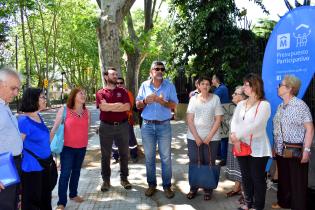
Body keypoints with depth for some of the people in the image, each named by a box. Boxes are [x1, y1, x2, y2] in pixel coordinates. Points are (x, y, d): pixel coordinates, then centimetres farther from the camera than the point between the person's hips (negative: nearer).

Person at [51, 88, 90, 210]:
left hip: (82, 147, 4)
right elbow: (55, 128, -6)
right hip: (67, 147, -4)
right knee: (65, 174, -3)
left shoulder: (87, 112, 2)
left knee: (76, 171, 17)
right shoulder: (64, 110, -9)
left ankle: (73, 194, 35)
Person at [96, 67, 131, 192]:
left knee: (124, 153, 9)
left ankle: (124, 178, 23)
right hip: (106, 126, -1)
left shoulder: (122, 91, 6)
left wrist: (110, 107, -11)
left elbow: (127, 107, -8)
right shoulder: (101, 93, 1)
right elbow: (103, 107, -16)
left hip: (122, 125, 2)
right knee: (106, 155, 7)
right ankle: (106, 180, 20)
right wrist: (119, 104, -9)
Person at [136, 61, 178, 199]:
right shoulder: (144, 85, 5)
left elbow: (174, 105, -5)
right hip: (147, 125, 2)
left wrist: (161, 101, -21)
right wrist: (145, 101, -16)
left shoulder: (169, 86, 1)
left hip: (164, 125, -1)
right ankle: (151, 184, 22)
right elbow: (137, 105, 5)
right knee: (149, 157, 9)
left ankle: (167, 186, 14)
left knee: (166, 157, 4)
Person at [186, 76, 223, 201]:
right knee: (194, 162, 5)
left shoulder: (215, 98, 0)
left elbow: (218, 119, -3)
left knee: (209, 164, 4)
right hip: (194, 137, 1)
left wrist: (209, 137, -10)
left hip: (212, 137, -1)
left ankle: (208, 190, 19)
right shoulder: (193, 99, 4)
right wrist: (196, 137, -8)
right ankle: (193, 188, 20)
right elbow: (190, 119, 1)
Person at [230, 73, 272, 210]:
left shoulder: (264, 105, -9)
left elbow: (255, 125, -20)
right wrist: (235, 137, -18)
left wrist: (237, 136, -20)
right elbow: (234, 121, 0)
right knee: (245, 177, 16)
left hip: (257, 148, -6)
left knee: (257, 178, 5)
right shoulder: (241, 104, 11)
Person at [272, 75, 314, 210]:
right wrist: (275, 147, 13)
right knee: (283, 178, 17)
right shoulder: (280, 106, 9)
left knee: (297, 182, 4)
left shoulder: (300, 105, -11)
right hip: (281, 150, 7)